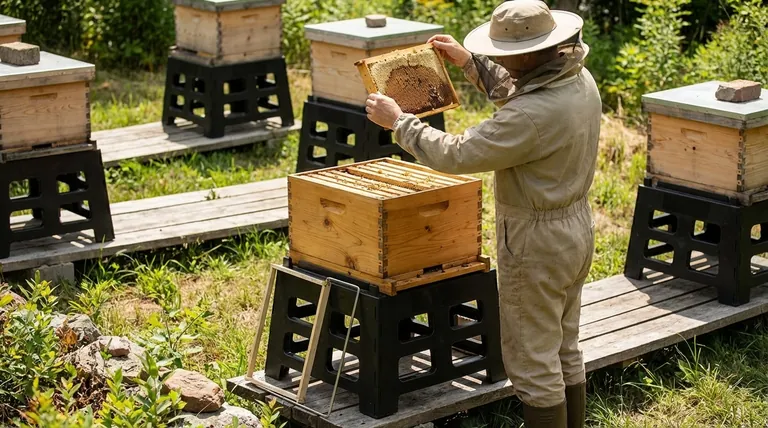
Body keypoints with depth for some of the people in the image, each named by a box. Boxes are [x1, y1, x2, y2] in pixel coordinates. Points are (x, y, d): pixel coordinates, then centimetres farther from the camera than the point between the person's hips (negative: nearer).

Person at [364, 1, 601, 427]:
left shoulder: (534, 115, -31)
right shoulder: (579, 79, -2)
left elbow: (457, 155, -25)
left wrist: (398, 120, -13)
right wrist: (470, 62, 17)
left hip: (536, 243, -10)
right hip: (576, 226, 10)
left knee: (533, 361, 4)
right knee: (565, 351, 21)